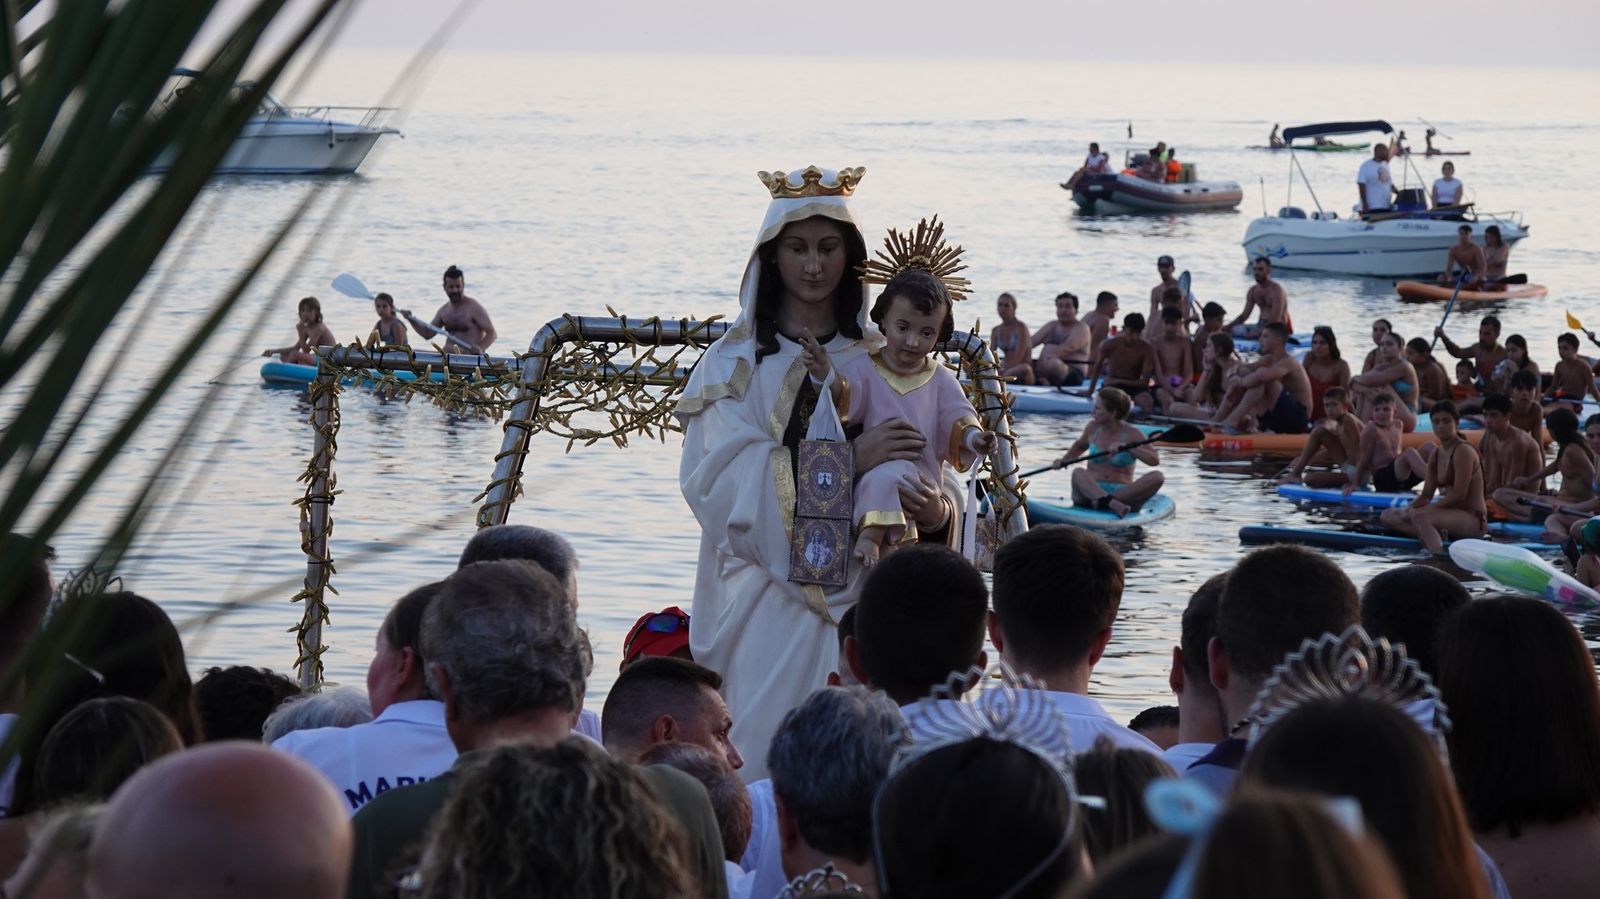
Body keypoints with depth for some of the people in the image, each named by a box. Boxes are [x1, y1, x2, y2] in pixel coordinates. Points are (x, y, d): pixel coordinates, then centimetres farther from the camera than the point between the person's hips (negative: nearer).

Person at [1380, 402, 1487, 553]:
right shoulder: (1436, 455, 13)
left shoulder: (1463, 451, -12)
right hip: (1450, 515, 10)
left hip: (1472, 520, -10)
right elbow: (1426, 495, 11)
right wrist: (1408, 509, -9)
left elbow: (1458, 495, -19)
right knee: (1387, 516, 5)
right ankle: (1431, 535, -19)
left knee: (1418, 516, -35)